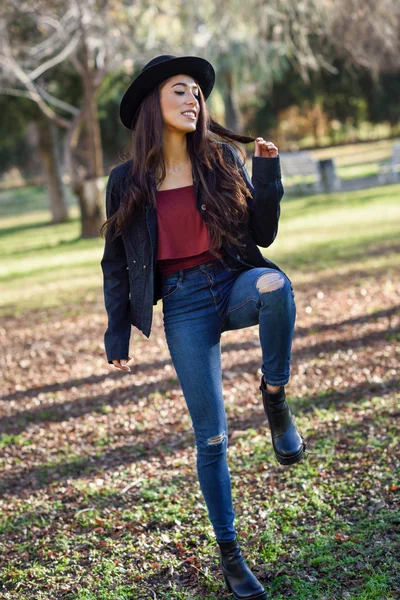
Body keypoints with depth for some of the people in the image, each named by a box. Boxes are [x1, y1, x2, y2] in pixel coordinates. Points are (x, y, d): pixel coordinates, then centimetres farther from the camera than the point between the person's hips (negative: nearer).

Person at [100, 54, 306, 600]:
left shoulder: (223, 159, 5)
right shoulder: (128, 182, 3)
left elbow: (263, 234, 3)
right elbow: (117, 264, 10)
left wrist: (268, 168, -8)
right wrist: (117, 335, 6)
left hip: (235, 284, 1)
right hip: (183, 306, -1)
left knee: (274, 283, -38)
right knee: (211, 438, -2)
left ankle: (275, 398, -15)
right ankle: (230, 554, 16)